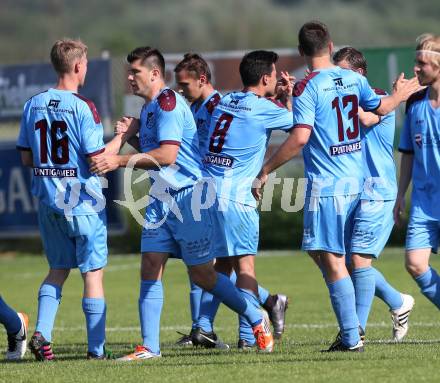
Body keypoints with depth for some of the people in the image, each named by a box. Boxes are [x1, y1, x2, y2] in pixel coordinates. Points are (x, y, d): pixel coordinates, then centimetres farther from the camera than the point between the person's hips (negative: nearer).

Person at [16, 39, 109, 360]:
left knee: (58, 269, 18)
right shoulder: (83, 107, -15)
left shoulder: (34, 105, 3)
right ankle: (96, 349, 4)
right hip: (83, 201, -5)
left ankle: (41, 333, 2)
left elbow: (26, 157, 9)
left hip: (48, 200, 6)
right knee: (93, 273, 2)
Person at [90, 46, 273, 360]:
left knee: (203, 275, -1)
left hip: (189, 195, -9)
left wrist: (119, 161, -22)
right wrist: (132, 134, 6)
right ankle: (149, 347, -1)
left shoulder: (168, 102, -15)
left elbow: (167, 155, -23)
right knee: (150, 267, -2)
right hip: (161, 198, 9)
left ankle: (257, 321, 16)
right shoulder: (149, 108, 16)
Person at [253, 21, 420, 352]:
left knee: (332, 260, -5)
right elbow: (380, 107, 25)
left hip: (326, 185, -7)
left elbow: (300, 137, -20)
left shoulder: (307, 87, -12)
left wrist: (266, 170, -12)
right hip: (356, 181, 7)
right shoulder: (353, 78, 8)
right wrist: (401, 94, 46)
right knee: (322, 253, 17)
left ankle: (351, 338, -7)